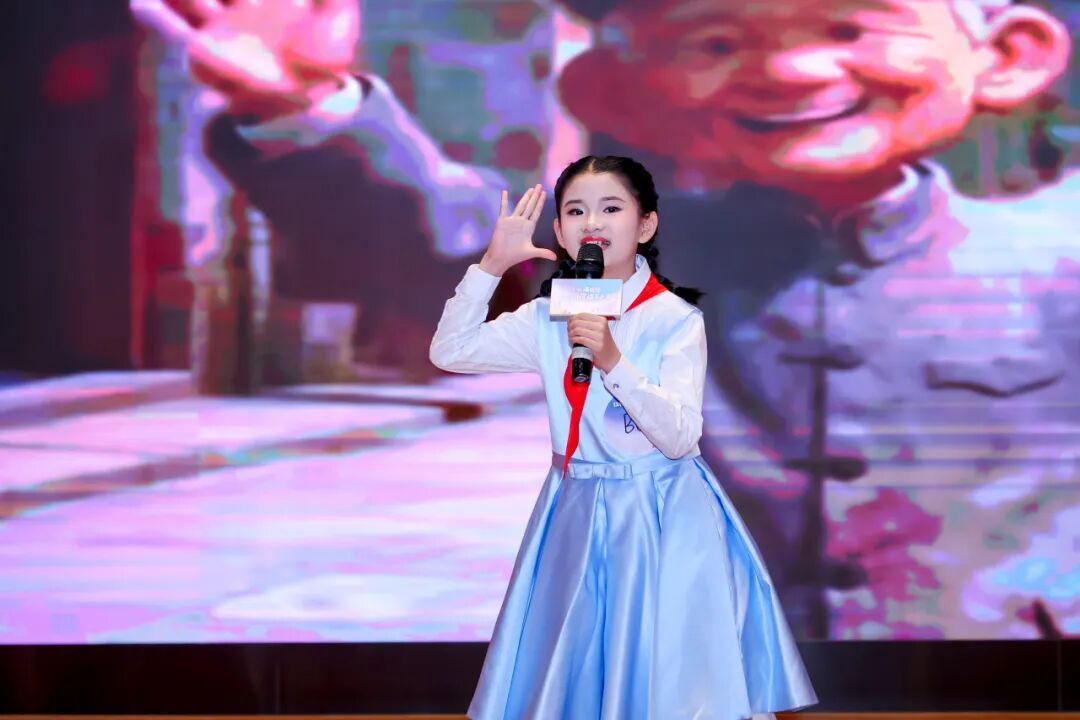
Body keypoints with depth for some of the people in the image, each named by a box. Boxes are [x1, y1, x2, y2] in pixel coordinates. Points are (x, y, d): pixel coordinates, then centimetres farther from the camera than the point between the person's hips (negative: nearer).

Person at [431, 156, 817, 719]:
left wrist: (613, 363, -31)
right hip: (577, 515, 4)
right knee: (574, 673, 9)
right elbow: (450, 351, 0)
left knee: (666, 673, -1)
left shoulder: (676, 320, -11)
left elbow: (679, 437, -18)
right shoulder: (549, 319, 2)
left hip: (663, 520, -4)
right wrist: (492, 265, -9)